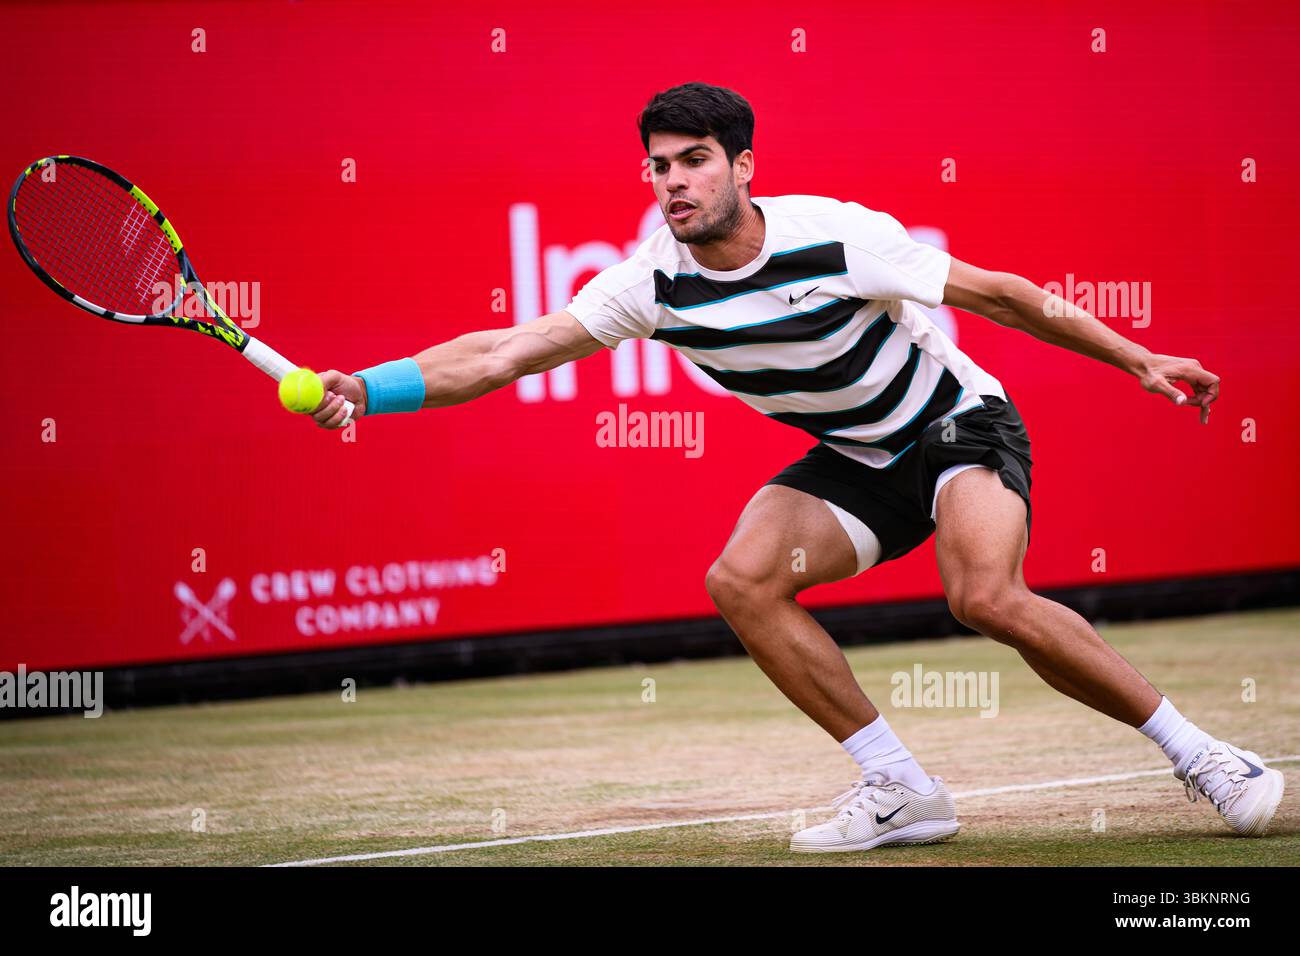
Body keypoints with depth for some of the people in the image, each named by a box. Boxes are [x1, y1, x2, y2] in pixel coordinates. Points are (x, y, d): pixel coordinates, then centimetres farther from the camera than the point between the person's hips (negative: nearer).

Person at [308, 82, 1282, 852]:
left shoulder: (839, 236, -25)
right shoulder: (655, 284, -14)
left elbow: (997, 293, -13)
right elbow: (505, 352, -14)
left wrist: (1137, 358, -10)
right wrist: (365, 389, -27)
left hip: (961, 425, -5)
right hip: (857, 461, 5)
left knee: (987, 595, -31)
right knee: (743, 580, -19)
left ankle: (1198, 752, -15)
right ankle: (902, 790, -9)